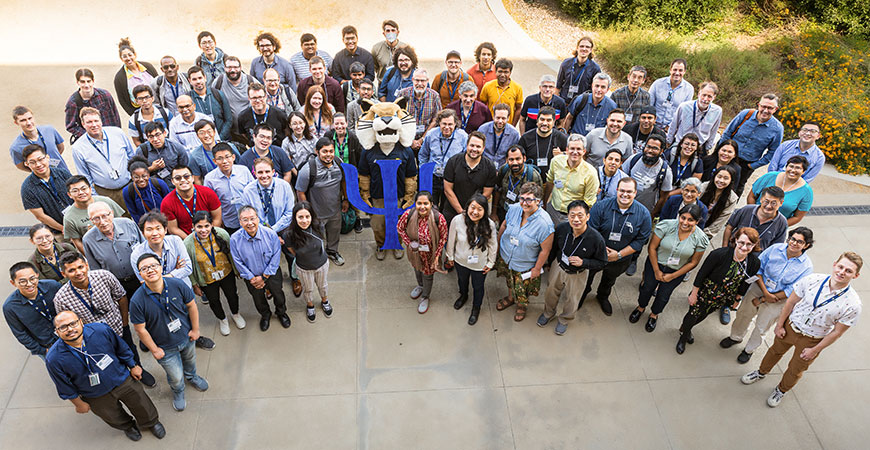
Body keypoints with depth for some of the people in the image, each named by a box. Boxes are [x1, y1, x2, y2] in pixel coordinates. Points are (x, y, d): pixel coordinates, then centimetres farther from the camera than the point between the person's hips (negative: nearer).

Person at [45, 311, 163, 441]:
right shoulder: (54, 359, -29)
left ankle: (151, 422, 55)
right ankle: (128, 427, 61)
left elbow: (121, 349, -7)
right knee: (114, 418, 26)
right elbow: (66, 388, -11)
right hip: (98, 398, 0)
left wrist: (133, 366, 5)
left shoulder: (100, 330, -28)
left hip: (123, 380, 1)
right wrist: (79, 404, 0)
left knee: (142, 406, 21)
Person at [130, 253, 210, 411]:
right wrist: (154, 350, -11)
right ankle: (178, 392, 51)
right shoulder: (137, 301, -29)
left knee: (190, 361, 31)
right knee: (176, 377, 15)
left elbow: (191, 306, -7)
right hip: (165, 348, -3)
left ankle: (192, 377, 67)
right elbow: (141, 329, -18)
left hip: (186, 338, 3)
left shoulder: (177, 285, -22)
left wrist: (195, 329, -2)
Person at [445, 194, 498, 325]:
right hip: (461, 261, 1)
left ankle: (476, 308, 55)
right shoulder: (457, 220, -29)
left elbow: (493, 245, -11)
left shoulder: (490, 225, -29)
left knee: (478, 287, 24)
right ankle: (463, 296, 67)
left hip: (480, 265, -1)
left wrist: (491, 263, -1)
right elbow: (451, 240, -11)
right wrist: (450, 257, 2)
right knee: (462, 281, 32)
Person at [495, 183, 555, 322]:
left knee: (522, 290, 21)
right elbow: (504, 225, 1)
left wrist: (537, 268, -12)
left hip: (525, 265, -4)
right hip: (505, 256, 4)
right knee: (509, 280, 32)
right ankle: (510, 297, 63)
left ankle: (522, 306, 54)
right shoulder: (514, 209, -20)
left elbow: (545, 250, -22)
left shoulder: (544, 223, -34)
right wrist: (498, 243, 12)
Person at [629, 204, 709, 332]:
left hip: (676, 271, 1)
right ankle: (641, 308, 43)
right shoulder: (666, 226, -24)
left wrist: (672, 276, -7)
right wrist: (656, 271, -9)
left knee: (663, 296, 9)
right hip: (655, 263, 0)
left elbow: (693, 262, -7)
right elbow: (652, 247, -14)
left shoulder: (700, 239, -19)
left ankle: (654, 314, 42)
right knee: (648, 288, 9)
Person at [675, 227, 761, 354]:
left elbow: (745, 284, -1)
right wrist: (694, 293, -14)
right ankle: (683, 336, 46)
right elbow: (701, 274, -21)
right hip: (705, 292, -4)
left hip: (722, 298, 4)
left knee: (703, 315, 27)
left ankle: (687, 329, 59)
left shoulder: (754, 263, -19)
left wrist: (738, 299, 12)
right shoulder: (720, 254, -32)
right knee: (693, 314, 14)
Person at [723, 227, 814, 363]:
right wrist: (765, 292, -19)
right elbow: (758, 268, -9)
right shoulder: (775, 249, -15)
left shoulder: (806, 266, -20)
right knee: (743, 314, 18)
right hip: (758, 288, 2)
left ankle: (749, 350, 41)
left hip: (778, 299, -2)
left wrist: (762, 300, -18)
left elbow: (791, 292, -18)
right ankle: (736, 337, 48)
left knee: (761, 327, 14)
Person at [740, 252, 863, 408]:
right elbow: (791, 301, -8)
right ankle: (762, 372, 57)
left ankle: (782, 390, 50)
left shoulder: (853, 304, -26)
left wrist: (815, 350, -8)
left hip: (812, 340, -1)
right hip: (790, 325, 2)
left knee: (795, 370, 20)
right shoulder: (812, 280, -23)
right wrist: (779, 324, -2)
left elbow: (837, 332, -15)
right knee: (775, 350, 27)